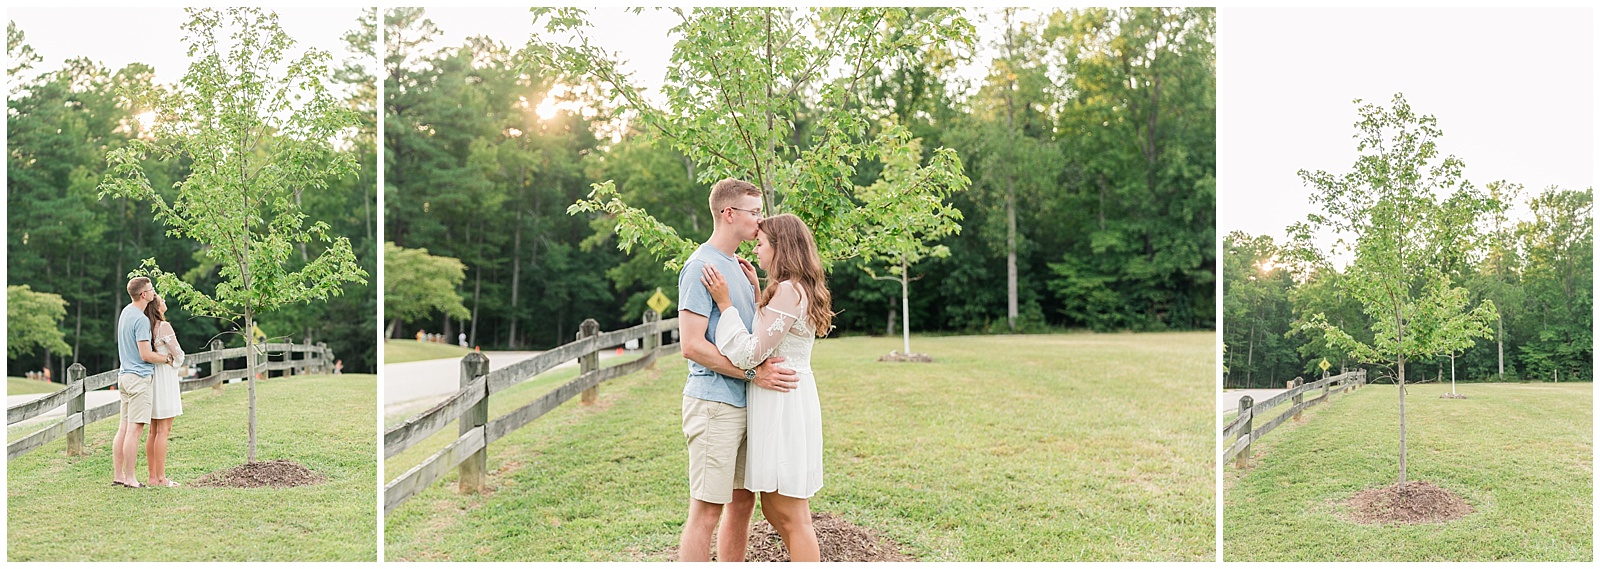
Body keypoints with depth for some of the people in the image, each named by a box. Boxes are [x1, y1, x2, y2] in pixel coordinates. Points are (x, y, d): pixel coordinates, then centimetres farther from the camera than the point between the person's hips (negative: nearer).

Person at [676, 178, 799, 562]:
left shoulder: (737, 266, 18)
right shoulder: (701, 266, -11)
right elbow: (692, 346, -17)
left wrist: (755, 286, 9)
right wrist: (753, 372, -18)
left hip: (743, 402, 9)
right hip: (714, 402, -9)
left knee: (742, 500, 14)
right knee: (706, 510, -6)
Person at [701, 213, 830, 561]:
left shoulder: (788, 291, -16)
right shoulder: (799, 290, 15)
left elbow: (749, 353, -18)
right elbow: (768, 340, 22)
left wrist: (725, 303, -14)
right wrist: (754, 290, 19)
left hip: (783, 404, -10)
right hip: (780, 405, 10)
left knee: (790, 516, -2)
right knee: (774, 511, 16)